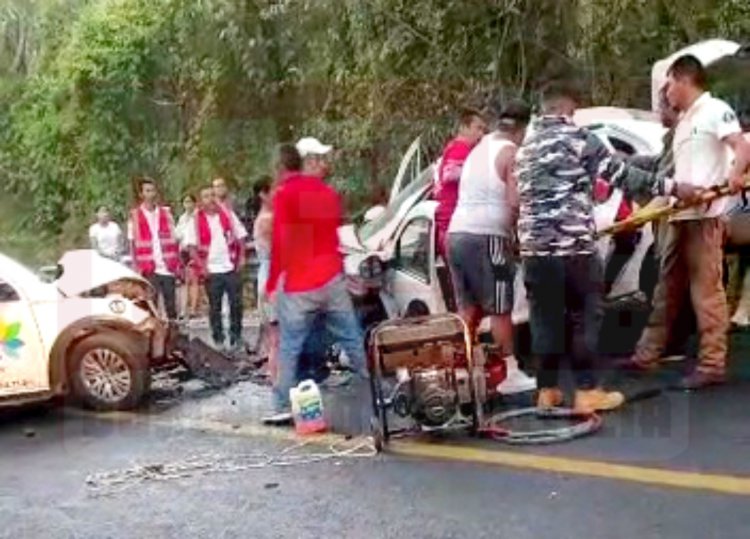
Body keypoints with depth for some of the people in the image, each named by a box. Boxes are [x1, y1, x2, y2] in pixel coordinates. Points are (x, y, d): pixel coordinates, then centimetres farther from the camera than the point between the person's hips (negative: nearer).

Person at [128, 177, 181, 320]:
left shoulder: (166, 213, 10)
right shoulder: (135, 216, 3)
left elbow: (174, 241, 9)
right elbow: (132, 244, 3)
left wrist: (178, 265, 2)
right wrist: (138, 268, -5)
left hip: (169, 269, 2)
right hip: (149, 271, -2)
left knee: (171, 307, 7)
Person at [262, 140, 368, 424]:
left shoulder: (285, 193, -6)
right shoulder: (330, 194, 7)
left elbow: (280, 240, -9)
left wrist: (273, 281, -3)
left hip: (297, 285, -3)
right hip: (331, 280, 3)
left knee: (289, 347, 1)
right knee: (353, 339, 9)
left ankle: (284, 407, 1)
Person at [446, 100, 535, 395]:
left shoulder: (478, 149, 20)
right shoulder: (511, 152, -6)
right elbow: (515, 203, -15)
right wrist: (517, 234, 1)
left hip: (457, 233, 8)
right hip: (486, 236, -8)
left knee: (467, 308, 13)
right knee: (499, 309, 0)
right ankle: (510, 373, 5)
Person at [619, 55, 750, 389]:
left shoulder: (715, 110, -3)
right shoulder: (684, 121, 23)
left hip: (705, 217, -9)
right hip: (679, 216, 9)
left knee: (707, 291, -9)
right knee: (668, 288, 13)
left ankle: (712, 365, -7)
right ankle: (647, 355, 20)